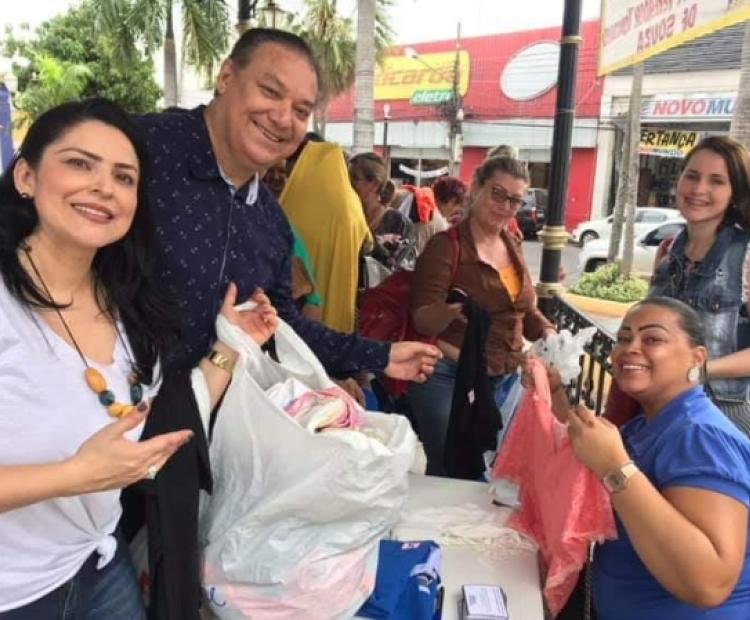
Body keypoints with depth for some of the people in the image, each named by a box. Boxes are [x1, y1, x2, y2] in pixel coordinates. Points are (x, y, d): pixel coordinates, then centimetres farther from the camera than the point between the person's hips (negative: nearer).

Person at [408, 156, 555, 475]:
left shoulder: (513, 246, 9)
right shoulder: (446, 245, -12)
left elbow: (525, 309, 18)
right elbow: (421, 321, -17)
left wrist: (547, 332, -1)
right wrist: (446, 311, -38)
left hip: (503, 380, 7)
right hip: (448, 378, -7)